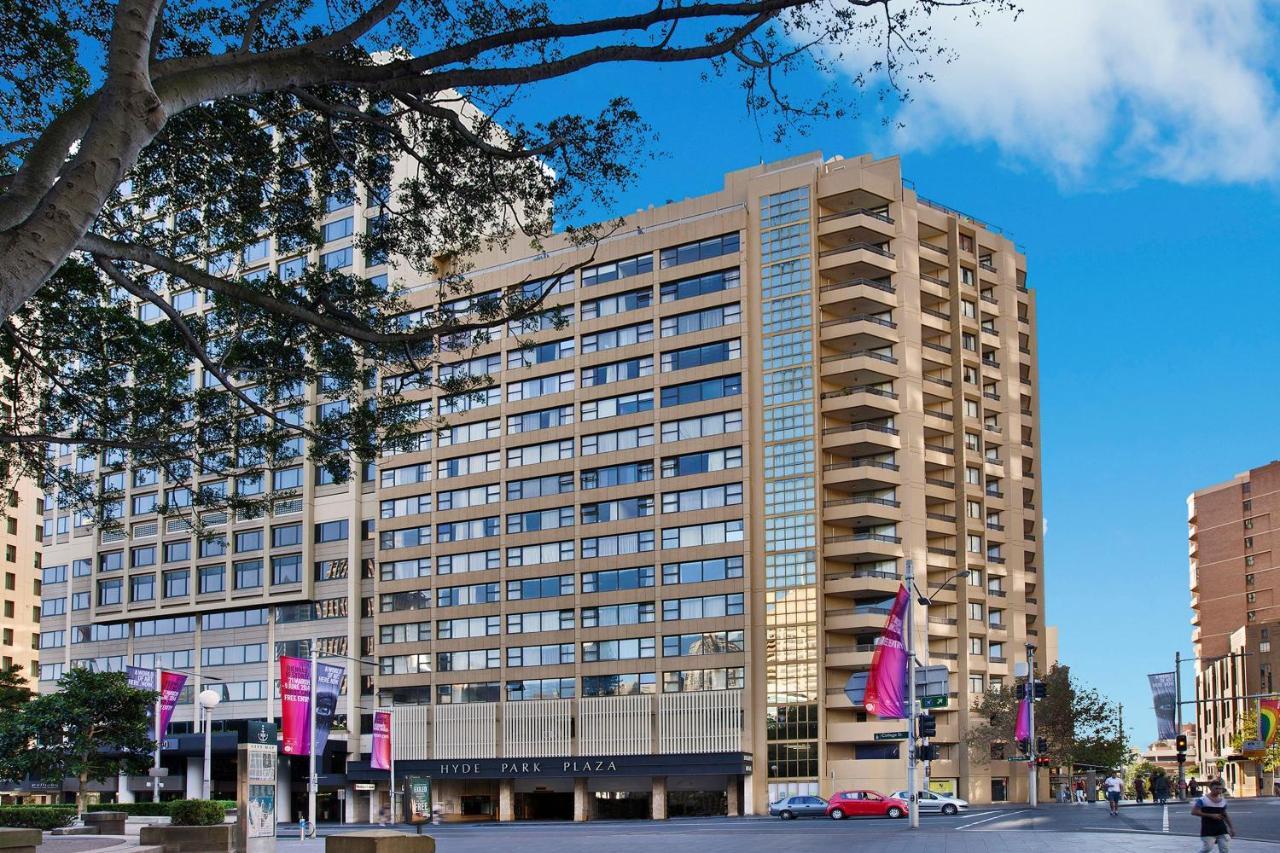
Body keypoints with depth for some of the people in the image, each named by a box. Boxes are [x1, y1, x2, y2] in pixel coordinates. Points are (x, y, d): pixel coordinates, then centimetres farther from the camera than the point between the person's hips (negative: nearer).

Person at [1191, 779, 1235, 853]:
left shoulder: (1223, 801, 10)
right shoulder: (1203, 800, -9)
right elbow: (1194, 812, -14)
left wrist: (1231, 828, 18)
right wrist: (1211, 815, -17)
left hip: (1221, 829, 5)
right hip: (1208, 830, -5)